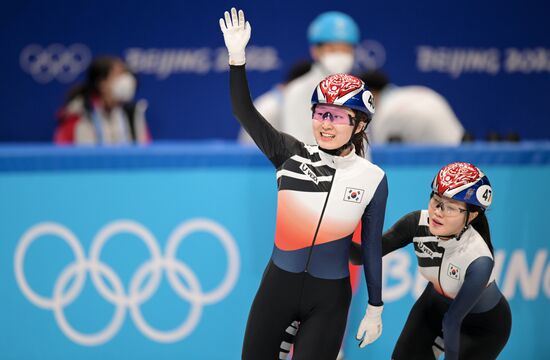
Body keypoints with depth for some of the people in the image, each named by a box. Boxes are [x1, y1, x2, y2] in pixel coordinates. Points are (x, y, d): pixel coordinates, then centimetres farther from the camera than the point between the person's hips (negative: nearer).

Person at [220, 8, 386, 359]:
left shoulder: (372, 178, -5)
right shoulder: (292, 155, -4)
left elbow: (372, 245, 2)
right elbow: (245, 112, -12)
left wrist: (375, 310, 6)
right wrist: (237, 55, -24)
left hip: (329, 300, -2)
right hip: (278, 286, 2)